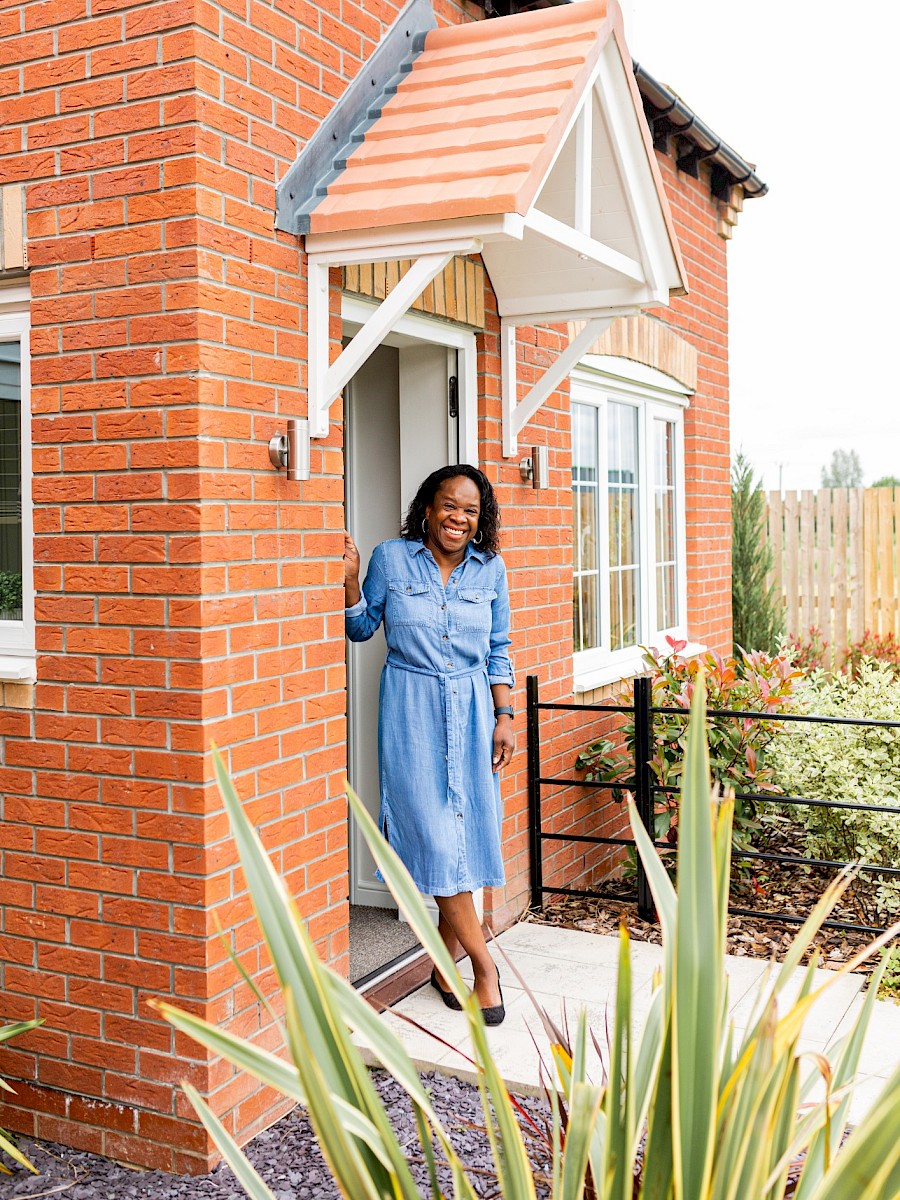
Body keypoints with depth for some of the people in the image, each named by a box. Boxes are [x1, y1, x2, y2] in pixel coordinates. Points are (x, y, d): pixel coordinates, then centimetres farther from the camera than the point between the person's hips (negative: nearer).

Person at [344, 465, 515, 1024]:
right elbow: (362, 629, 5)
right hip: (411, 711, -2)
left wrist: (504, 717, 3)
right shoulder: (390, 558, -3)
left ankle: (446, 962, 21)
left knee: (465, 832, 5)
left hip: (472, 711, 3)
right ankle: (485, 964, 5)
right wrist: (349, 580, -11)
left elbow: (499, 651, 9)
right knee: (435, 837, -6)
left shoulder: (490, 569, 4)